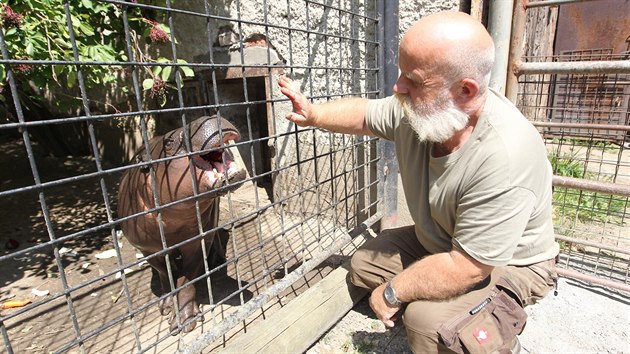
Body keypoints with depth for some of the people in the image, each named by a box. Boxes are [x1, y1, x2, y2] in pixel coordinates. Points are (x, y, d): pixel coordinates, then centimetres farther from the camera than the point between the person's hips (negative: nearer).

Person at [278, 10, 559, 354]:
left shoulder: (505, 158, -39)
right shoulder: (414, 108, -18)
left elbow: (464, 267, -34)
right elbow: (364, 113, 3)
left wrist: (393, 292, -21)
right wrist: (314, 114, -14)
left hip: (506, 264, -6)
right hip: (438, 242, 7)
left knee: (428, 321, -29)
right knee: (363, 263, 5)